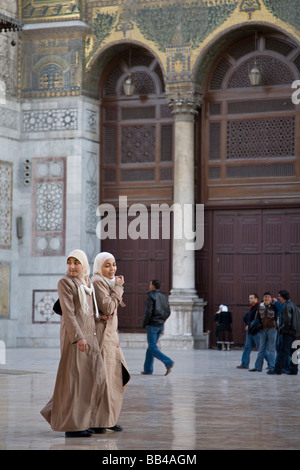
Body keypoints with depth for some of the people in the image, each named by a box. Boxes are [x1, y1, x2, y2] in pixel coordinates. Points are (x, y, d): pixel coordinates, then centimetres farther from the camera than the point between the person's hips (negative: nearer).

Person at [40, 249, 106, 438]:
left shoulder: (87, 283, 16)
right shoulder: (65, 282, -7)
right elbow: (68, 312, -15)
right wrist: (78, 337, -22)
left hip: (89, 335, 8)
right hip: (74, 334, -8)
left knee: (96, 376, 5)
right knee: (74, 377, -6)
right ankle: (72, 425, 0)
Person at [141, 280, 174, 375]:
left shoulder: (150, 296, -10)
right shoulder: (163, 297, 12)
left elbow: (148, 311, -18)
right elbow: (168, 312, 13)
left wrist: (144, 324, -7)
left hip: (153, 325, -8)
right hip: (161, 326, 8)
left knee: (153, 348, -7)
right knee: (151, 347, 13)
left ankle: (168, 362, -22)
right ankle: (148, 369, 13)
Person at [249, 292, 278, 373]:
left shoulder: (274, 307, -3)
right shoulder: (260, 307, 7)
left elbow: (278, 317, -2)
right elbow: (257, 317, 16)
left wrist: (277, 326, -12)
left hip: (271, 329, -4)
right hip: (263, 329, 4)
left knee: (271, 349, -1)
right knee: (261, 349, 9)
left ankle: (272, 368, 3)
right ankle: (258, 367, 13)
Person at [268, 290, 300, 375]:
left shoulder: (287, 306, -13)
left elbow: (287, 321, -22)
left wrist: (282, 329, -9)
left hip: (288, 333, -9)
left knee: (283, 351, -7)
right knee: (293, 352, 10)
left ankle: (278, 370, -6)